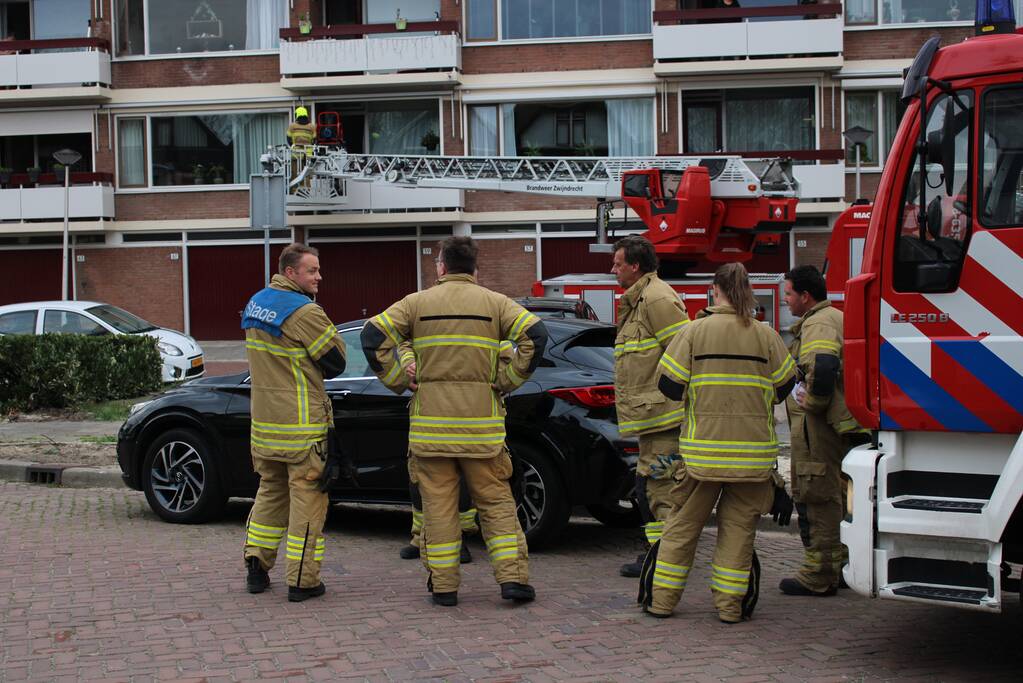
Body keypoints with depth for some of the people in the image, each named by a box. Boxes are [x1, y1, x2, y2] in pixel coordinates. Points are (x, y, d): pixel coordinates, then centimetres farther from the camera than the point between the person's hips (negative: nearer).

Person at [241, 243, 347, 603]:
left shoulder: (255, 304, 10)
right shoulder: (305, 312, -18)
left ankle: (257, 568, 21)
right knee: (307, 496, 0)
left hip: (264, 420, 8)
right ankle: (302, 581, 2)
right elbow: (336, 360, -10)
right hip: (303, 423, -8)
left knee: (271, 491, 20)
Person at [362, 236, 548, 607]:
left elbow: (374, 336, -4)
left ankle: (443, 585, 11)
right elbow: (536, 334, -10)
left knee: (438, 505, 7)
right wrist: (508, 380, -2)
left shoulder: (418, 303, 3)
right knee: (496, 502, 9)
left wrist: (400, 381, 3)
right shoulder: (495, 303, 2)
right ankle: (513, 577, 4)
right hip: (481, 422, 0)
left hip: (430, 421, 0)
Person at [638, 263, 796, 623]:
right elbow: (785, 385, 7)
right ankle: (730, 604, 10)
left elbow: (668, 383, -5)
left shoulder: (695, 330, -5)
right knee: (739, 527, 9)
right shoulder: (765, 336, -1)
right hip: (753, 451, 0)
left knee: (683, 524, 11)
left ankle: (661, 598, 15)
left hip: (702, 446, 0)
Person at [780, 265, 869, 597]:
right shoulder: (837, 317, 18)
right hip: (843, 426, 10)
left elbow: (823, 366, -33)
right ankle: (838, 566, 26)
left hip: (818, 428, -10)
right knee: (833, 497, 18)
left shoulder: (817, 324, -15)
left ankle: (818, 576, -1)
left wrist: (813, 402, -20)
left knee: (815, 498, -5)